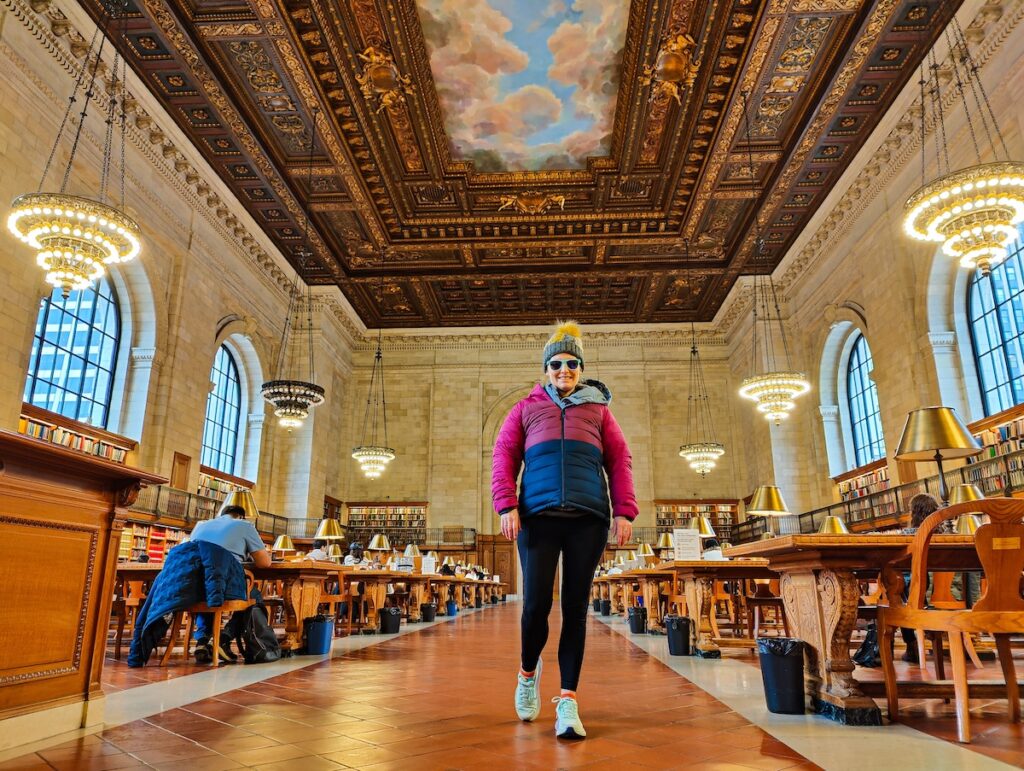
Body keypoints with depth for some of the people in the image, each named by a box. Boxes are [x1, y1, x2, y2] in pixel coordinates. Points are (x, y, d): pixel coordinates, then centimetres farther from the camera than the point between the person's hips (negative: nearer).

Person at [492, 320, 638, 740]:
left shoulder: (598, 408, 21)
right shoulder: (527, 407, 19)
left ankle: (568, 702, 9)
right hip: (539, 515, -1)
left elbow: (619, 460, 14)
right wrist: (507, 506, -4)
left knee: (576, 608, 1)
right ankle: (528, 671, 26)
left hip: (588, 517, 1)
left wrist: (624, 511, 2)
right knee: (536, 604, -4)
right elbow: (504, 455, 10)